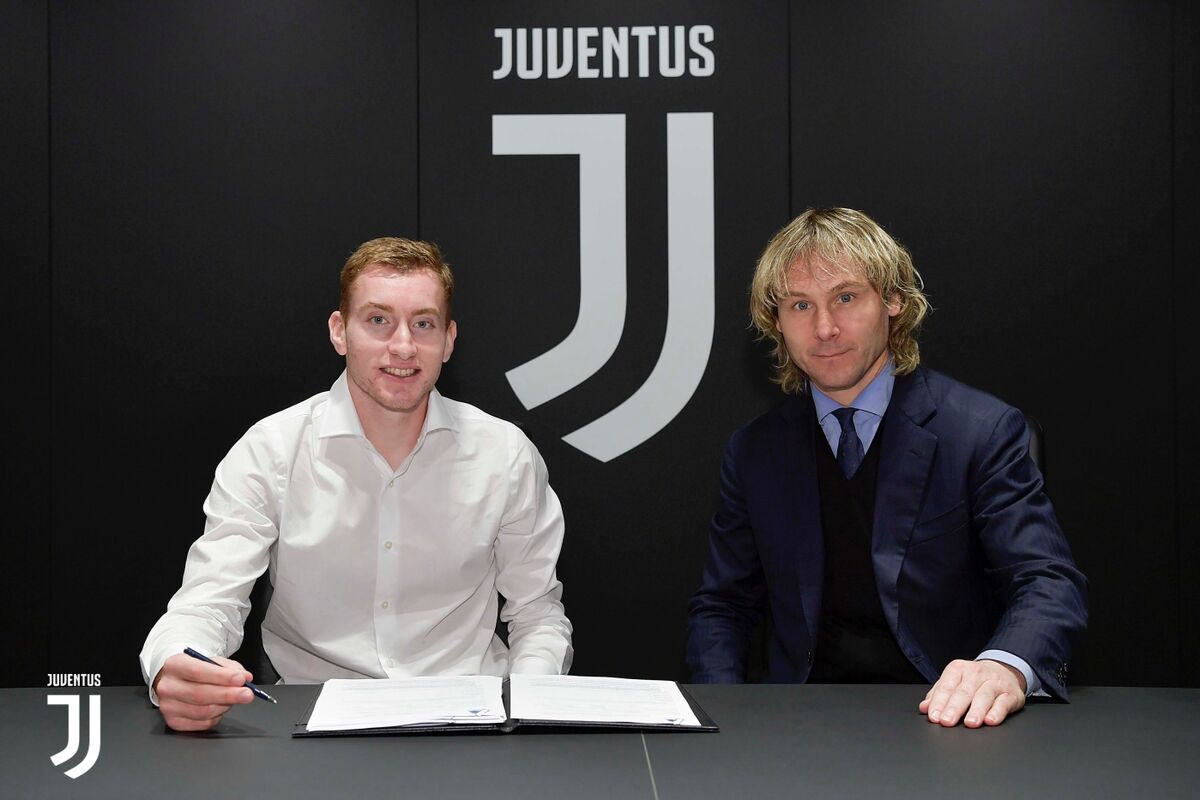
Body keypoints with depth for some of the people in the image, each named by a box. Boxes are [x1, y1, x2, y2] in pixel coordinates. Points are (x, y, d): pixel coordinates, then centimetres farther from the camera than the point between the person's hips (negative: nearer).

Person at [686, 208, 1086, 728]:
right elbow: (721, 606, 14)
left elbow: (1049, 582, -13)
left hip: (946, 720, 0)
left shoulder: (984, 432, -4)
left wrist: (1006, 666, -36)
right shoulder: (754, 452, 9)